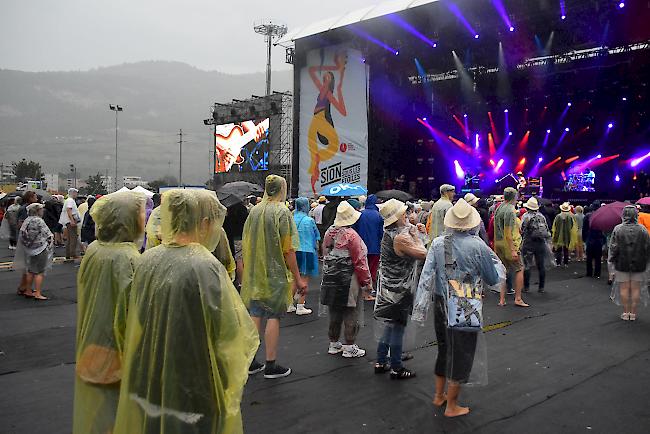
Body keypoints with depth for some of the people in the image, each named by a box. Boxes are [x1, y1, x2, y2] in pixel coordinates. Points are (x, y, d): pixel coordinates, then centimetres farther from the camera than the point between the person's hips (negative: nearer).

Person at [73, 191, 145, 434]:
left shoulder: (93, 251, -2)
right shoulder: (128, 259, -25)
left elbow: (85, 300, 9)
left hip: (89, 348, 7)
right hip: (115, 356, -7)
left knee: (94, 409, 24)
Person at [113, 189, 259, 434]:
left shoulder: (148, 260, -4)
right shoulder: (207, 268, -23)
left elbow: (136, 325, 8)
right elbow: (231, 332, -17)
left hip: (148, 383, 6)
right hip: (194, 391, -6)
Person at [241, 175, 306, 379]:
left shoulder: (254, 211, 6)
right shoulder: (282, 212, -12)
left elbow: (245, 244, 12)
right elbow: (288, 249, -15)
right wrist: (297, 278, -10)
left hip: (254, 274, 6)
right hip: (275, 274, -6)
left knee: (255, 315, 12)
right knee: (273, 316, 2)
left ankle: (251, 362, 21)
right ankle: (271, 365, 9)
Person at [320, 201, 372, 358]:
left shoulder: (329, 232, 5)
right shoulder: (351, 235, -16)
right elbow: (360, 261, -16)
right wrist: (367, 281, -7)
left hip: (330, 279, 7)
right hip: (348, 280, -7)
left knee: (334, 313, 16)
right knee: (351, 315, 4)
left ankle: (334, 344, 26)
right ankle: (349, 347, 11)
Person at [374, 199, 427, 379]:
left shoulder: (387, 234, 4)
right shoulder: (400, 238, -24)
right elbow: (423, 254, -19)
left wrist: (412, 232, 9)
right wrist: (415, 235, -7)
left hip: (388, 286, 9)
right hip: (400, 289, -9)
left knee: (390, 325, 19)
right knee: (397, 327, 3)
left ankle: (381, 362, 28)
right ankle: (396, 368, 15)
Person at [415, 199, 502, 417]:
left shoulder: (438, 244, -5)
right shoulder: (478, 246, -15)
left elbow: (426, 276, -6)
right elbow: (494, 278, -5)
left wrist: (420, 307, 0)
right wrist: (497, 262, 15)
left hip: (442, 305, 4)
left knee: (444, 349, 22)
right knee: (461, 355, 9)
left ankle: (439, 395, 37)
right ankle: (451, 406, 20)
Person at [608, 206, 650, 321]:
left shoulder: (618, 229, -8)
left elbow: (613, 247, -7)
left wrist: (611, 260, 4)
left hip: (622, 264, -1)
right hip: (639, 265, 1)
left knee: (624, 288, 6)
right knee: (636, 289, 8)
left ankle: (625, 312, 11)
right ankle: (633, 313, 13)